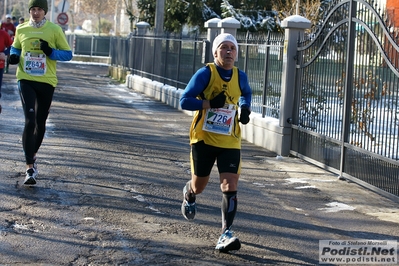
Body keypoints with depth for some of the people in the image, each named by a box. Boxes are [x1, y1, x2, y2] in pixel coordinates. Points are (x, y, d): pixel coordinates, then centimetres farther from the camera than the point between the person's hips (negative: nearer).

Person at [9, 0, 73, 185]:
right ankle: (30, 168, -14)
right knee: (30, 121, -14)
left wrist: (51, 52, -17)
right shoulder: (21, 29, 3)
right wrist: (14, 56, -3)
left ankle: (33, 156, 38)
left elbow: (68, 54, 1)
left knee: (40, 123, 12)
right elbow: (15, 48, 20)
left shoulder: (54, 30, -2)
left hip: (47, 82, 1)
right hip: (26, 80, -1)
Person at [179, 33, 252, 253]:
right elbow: (185, 101, -15)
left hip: (229, 142, 2)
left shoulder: (240, 77, 2)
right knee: (199, 186, 13)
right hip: (203, 138, -2)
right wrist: (210, 103, -26)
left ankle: (226, 234, -10)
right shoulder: (206, 73, -11)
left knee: (230, 186, -13)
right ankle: (189, 194, 51)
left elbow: (246, 94, 25)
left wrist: (245, 109, 5)